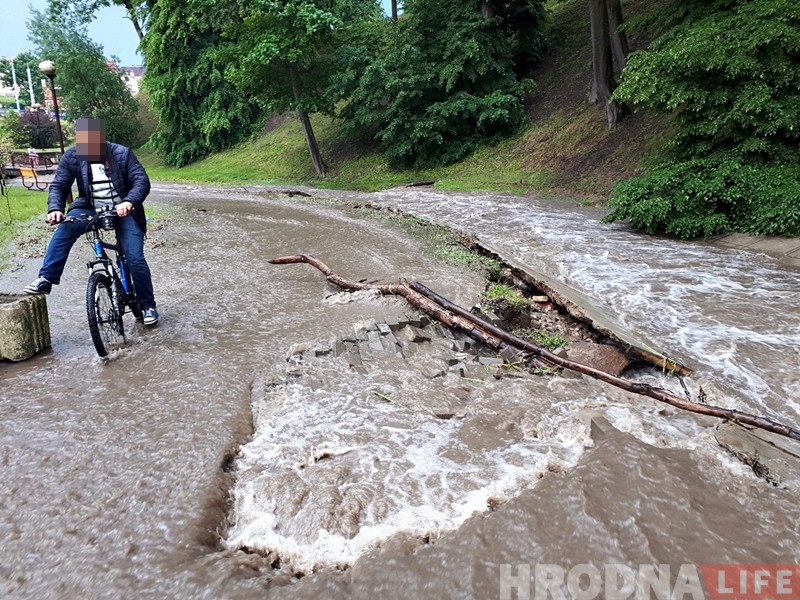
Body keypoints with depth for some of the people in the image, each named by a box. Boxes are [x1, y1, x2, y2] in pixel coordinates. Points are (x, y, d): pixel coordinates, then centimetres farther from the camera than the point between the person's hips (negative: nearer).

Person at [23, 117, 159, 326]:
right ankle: (45, 280, -22)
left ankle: (148, 305, 6)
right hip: (91, 209, 2)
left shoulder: (122, 154, -12)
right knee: (65, 229, -28)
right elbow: (58, 185, -5)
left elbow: (141, 181, -18)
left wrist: (129, 202, -37)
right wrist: (55, 209, -25)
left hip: (122, 211, -2)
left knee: (135, 259, -12)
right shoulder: (72, 156, -5)